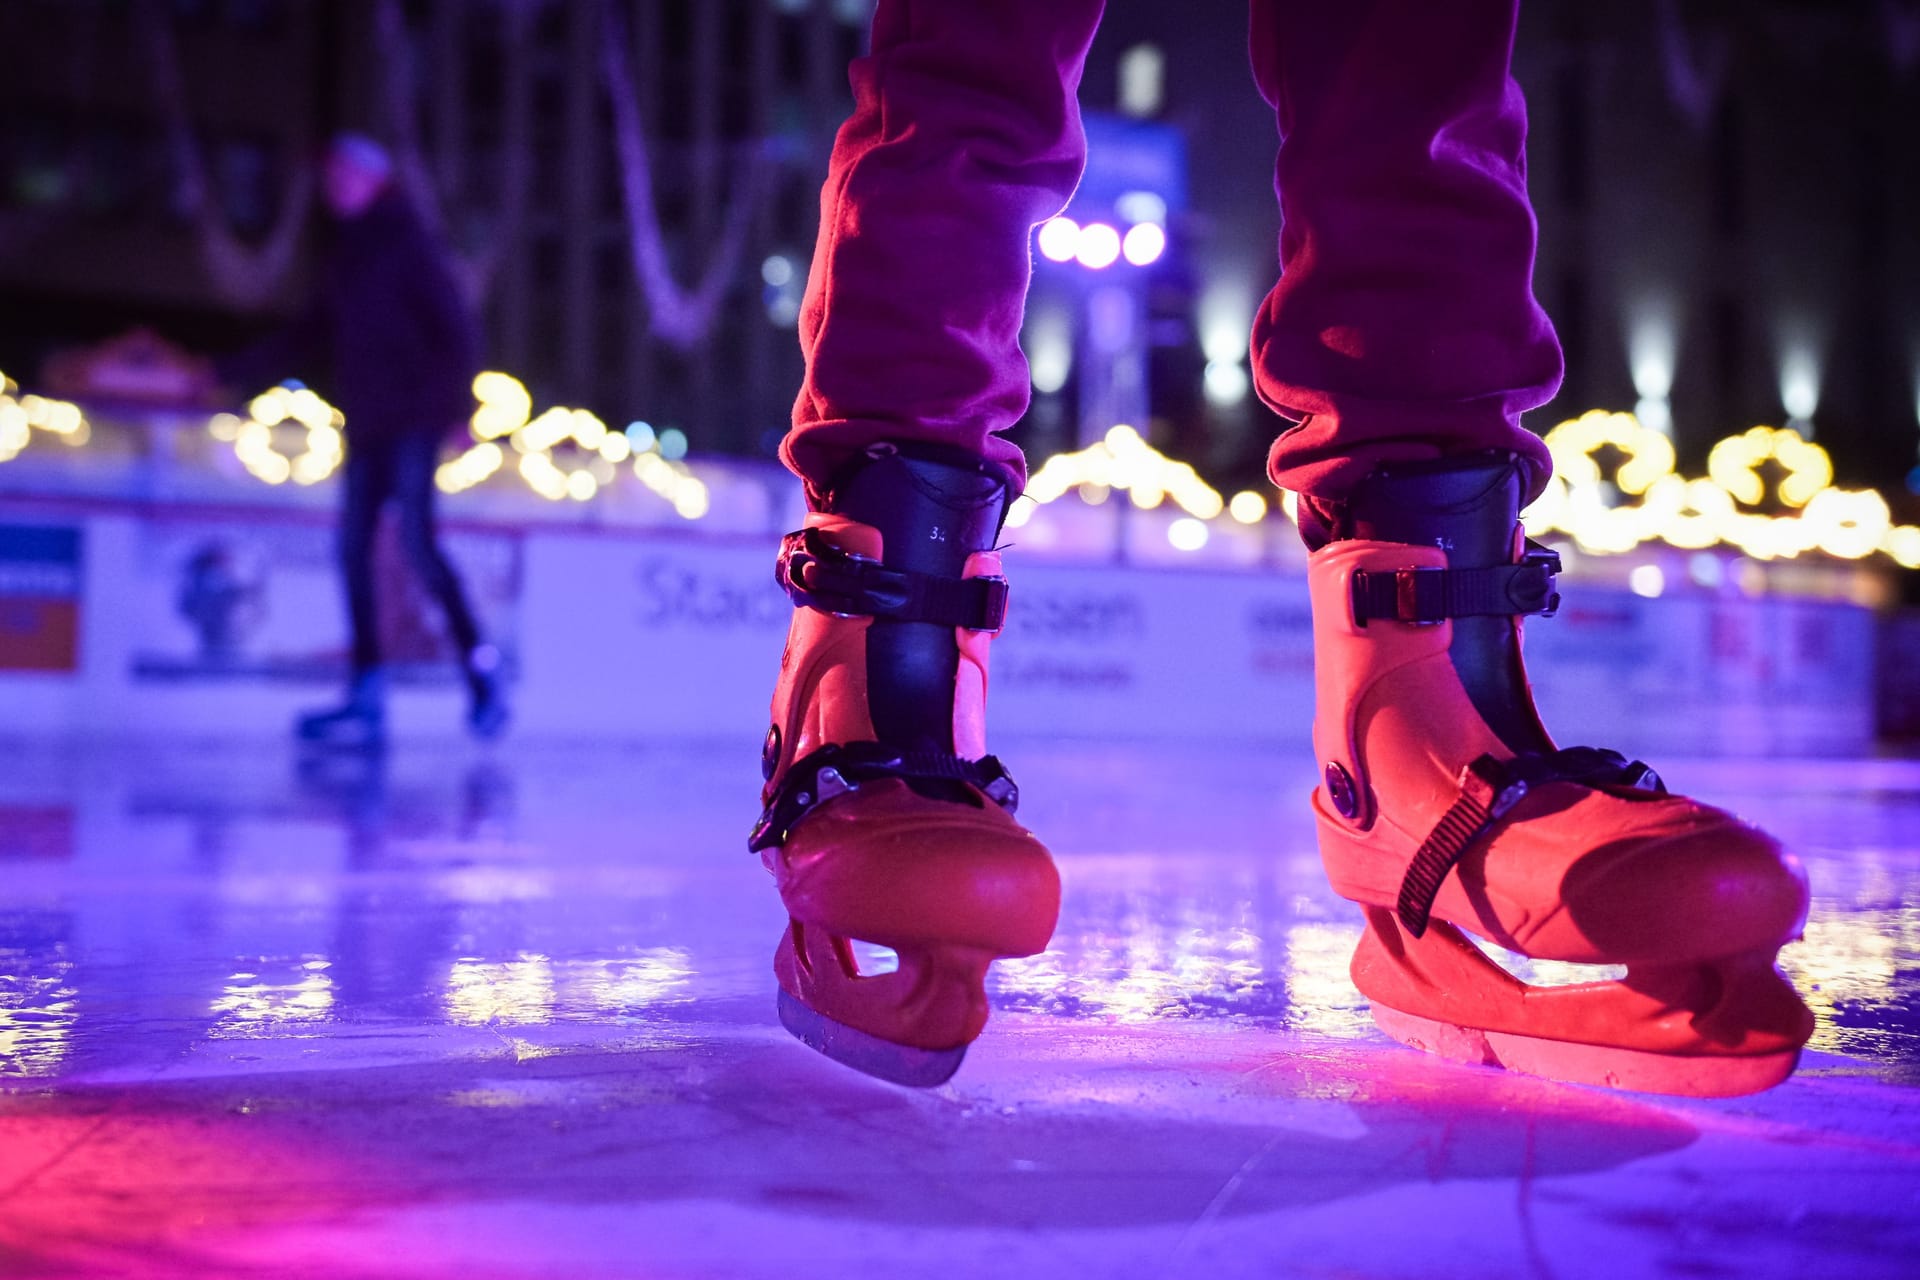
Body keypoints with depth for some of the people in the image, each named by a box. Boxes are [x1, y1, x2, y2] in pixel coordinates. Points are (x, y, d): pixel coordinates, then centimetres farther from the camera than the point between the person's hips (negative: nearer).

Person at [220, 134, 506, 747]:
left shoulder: (408, 244, -2)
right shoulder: (345, 255, 19)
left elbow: (455, 327, -9)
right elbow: (310, 339, 24)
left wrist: (456, 402, -18)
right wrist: (230, 370, 24)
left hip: (413, 418, -7)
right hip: (367, 425, 7)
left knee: (416, 538, -18)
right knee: (354, 547, -1)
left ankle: (481, 669, -10)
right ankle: (367, 695, 0)